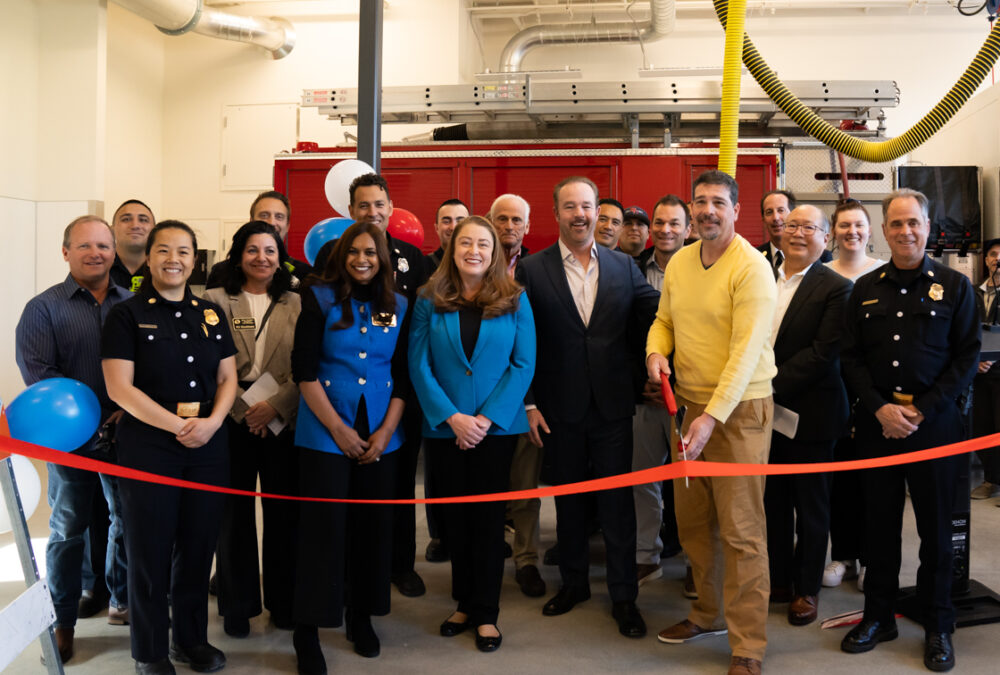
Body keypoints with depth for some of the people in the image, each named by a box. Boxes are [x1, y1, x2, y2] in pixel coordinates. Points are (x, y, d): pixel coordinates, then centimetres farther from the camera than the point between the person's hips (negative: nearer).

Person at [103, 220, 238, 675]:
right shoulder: (127, 315, -2)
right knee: (150, 551, 5)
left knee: (198, 547, 11)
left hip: (208, 448, 4)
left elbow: (228, 378, 10)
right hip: (148, 447, -4)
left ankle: (191, 638, 28)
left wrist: (211, 422, -9)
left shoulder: (210, 313, 11)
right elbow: (120, 387, -11)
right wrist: (179, 424, -16)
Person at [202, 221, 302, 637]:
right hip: (234, 422, -1)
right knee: (235, 513, 7)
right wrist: (245, 407, -11)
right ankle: (237, 605, 21)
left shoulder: (296, 305, 7)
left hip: (283, 423, 1)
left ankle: (283, 601, 22)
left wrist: (275, 405, -11)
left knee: (283, 511, 7)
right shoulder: (216, 300, 3)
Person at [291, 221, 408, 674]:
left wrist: (385, 432, -4)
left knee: (373, 526, 9)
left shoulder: (398, 307, 6)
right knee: (323, 527, -1)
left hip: (381, 437, 3)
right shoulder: (320, 299, -3)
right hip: (325, 434, -3)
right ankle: (308, 629, 11)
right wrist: (338, 428, -10)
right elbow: (304, 369, -7)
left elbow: (402, 376, 6)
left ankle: (362, 617, 26)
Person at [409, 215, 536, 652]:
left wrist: (487, 418, -13)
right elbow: (419, 365, -4)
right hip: (444, 428, 1)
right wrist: (452, 417, -13)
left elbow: (523, 364, -4)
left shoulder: (514, 300, -1)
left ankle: (486, 613, 16)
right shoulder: (430, 301, 0)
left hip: (497, 426, -1)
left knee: (487, 515, 6)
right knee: (455, 515, 11)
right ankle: (464, 602, 26)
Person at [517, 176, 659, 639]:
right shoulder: (531, 270, -2)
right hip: (560, 408, 0)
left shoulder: (623, 266, 3)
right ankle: (573, 581, 32)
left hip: (612, 405, 1)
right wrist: (528, 403, -6)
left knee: (617, 500, 5)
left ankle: (624, 596, 17)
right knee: (568, 498, 14)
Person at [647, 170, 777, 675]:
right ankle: (707, 613, 33)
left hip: (739, 410, -6)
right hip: (688, 403, 6)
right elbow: (664, 320, 19)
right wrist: (656, 351, -4)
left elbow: (746, 350, -19)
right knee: (691, 520, 14)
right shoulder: (678, 263, 8)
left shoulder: (751, 268, -13)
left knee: (740, 530, -2)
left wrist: (712, 416, -24)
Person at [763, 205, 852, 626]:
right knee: (773, 501, 15)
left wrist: (772, 385, -20)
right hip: (766, 411, 5)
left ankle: (807, 588, 24)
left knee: (811, 506, 10)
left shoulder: (836, 288, -8)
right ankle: (779, 579, 30)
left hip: (808, 414, -4)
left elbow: (823, 352, -16)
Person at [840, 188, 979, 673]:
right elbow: (851, 358, 5)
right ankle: (878, 616, 24)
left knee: (935, 525, 6)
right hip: (877, 422, 2)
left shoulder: (955, 286, 1)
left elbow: (967, 357, -3)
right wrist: (881, 408, -8)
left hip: (934, 422, -2)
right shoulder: (866, 289, 7)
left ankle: (937, 625, 21)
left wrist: (922, 411, -11)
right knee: (880, 522, 10)